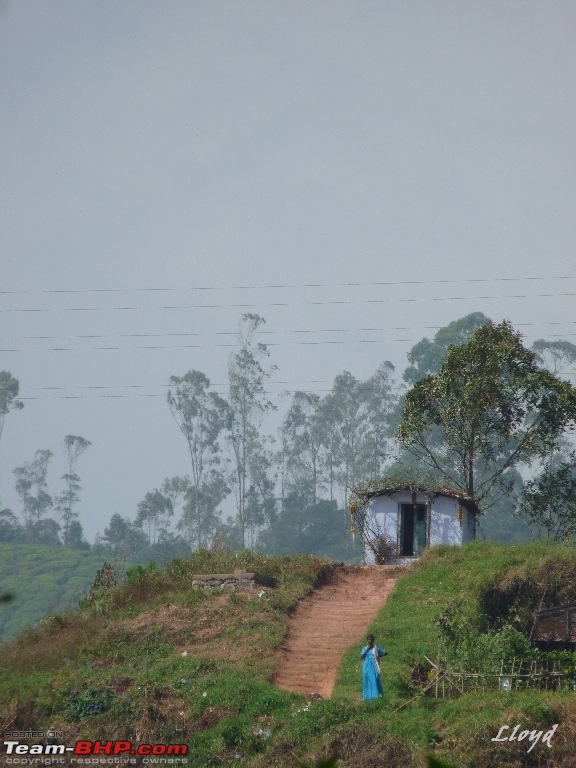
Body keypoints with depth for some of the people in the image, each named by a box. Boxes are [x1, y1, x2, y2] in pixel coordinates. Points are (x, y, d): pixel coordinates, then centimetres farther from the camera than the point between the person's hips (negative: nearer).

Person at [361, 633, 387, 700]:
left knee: (375, 681, -9)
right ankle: (367, 696, 6)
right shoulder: (364, 648, 9)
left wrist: (378, 655, -8)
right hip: (366, 668, 3)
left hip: (374, 667, -3)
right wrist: (367, 650, -9)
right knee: (367, 682, 2)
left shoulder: (376, 648, 2)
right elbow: (361, 657, -4)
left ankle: (376, 695, -13)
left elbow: (386, 653, 3)